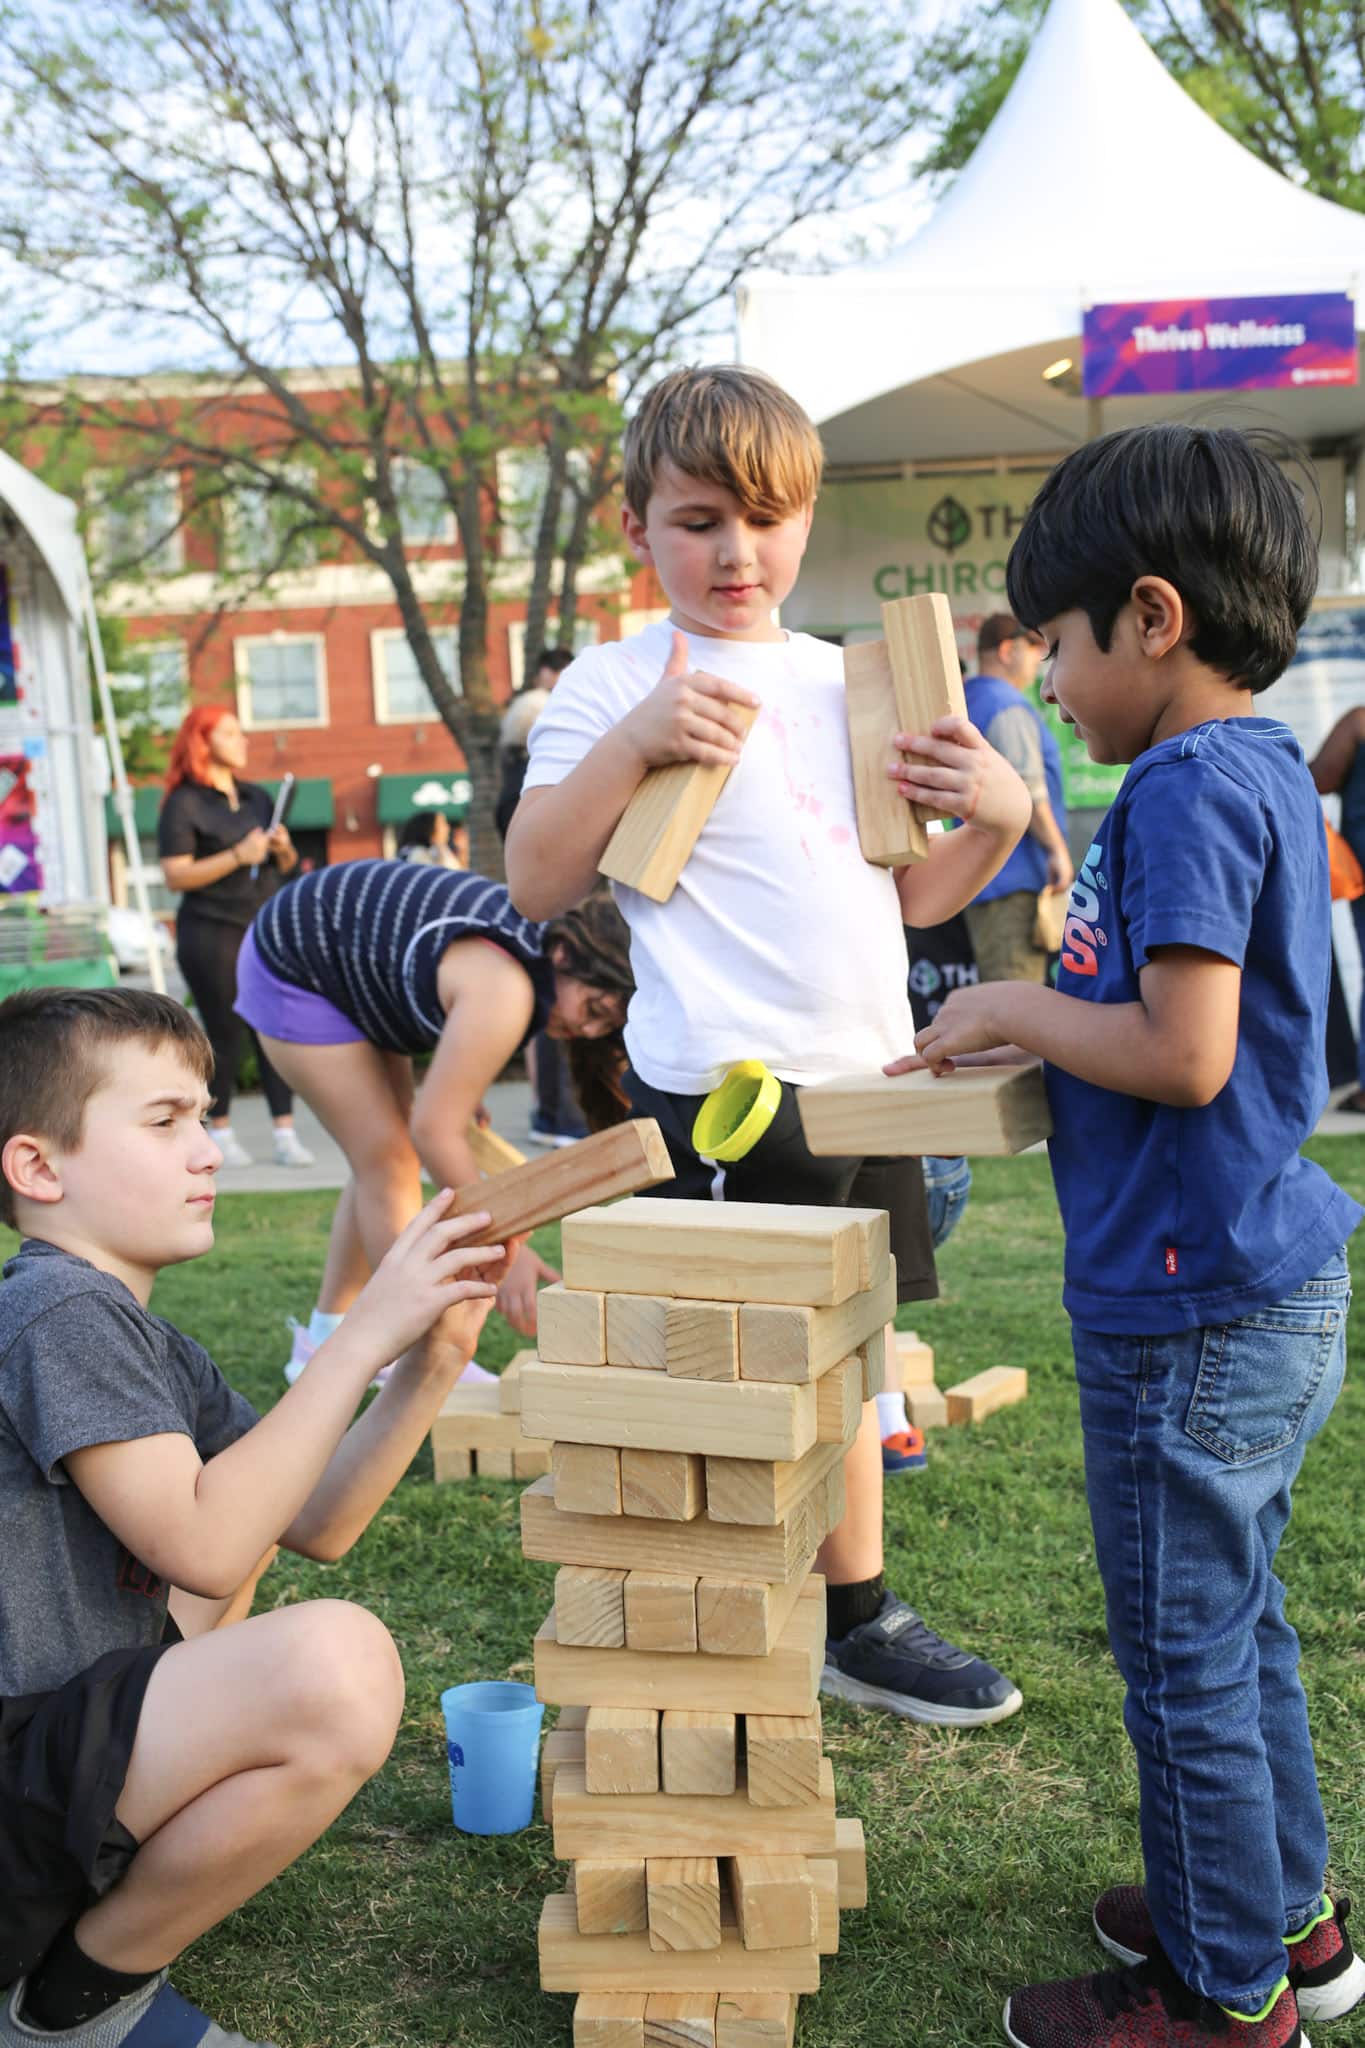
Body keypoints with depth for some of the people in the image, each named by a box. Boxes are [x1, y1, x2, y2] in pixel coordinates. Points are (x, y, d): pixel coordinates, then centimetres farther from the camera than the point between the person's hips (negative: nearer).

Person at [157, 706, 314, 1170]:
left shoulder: (258, 797, 14)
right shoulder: (183, 804, -4)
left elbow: (286, 866, 22)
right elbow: (176, 876, -13)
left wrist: (284, 848, -1)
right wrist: (237, 857, -19)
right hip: (211, 935, -5)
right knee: (224, 1033, 0)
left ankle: (286, 1134, 1)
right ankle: (221, 1132, 14)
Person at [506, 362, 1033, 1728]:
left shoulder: (848, 680, 14)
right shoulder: (614, 687, -3)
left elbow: (908, 894, 18)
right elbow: (536, 884, -11)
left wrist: (998, 819, 0)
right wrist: (632, 740, -22)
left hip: (867, 1078, 6)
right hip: (717, 1096, -6)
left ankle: (858, 1621, 33)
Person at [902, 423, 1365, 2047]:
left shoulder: (1187, 787, -20)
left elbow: (1185, 1054, -27)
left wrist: (1016, 1011, -13)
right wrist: (1045, 1009, 8)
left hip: (1191, 1308, -10)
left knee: (1183, 1654, 7)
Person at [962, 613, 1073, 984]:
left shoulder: (964, 700, 19)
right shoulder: (1008, 706, -11)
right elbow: (1025, 785, -19)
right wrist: (1057, 847, -16)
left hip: (981, 873, 10)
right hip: (1015, 874, -10)